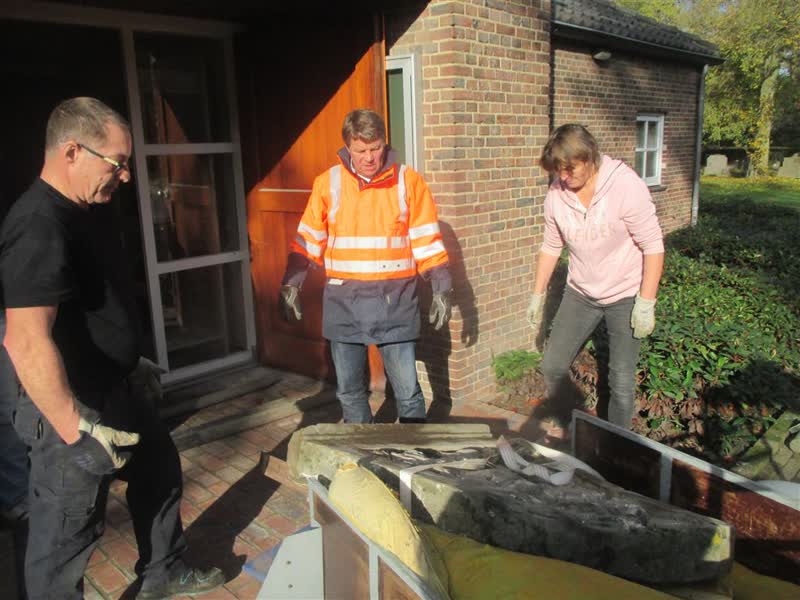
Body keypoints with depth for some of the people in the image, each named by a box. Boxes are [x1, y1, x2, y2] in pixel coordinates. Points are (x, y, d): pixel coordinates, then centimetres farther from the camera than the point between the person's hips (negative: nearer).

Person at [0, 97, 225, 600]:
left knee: (160, 472, 24)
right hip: (77, 408, -10)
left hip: (119, 388, 10)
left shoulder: (88, 211, 6)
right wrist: (77, 429, -32)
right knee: (67, 534, 7)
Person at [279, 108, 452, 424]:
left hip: (395, 300, -1)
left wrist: (441, 288, -2)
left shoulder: (409, 181, -1)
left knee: (408, 390, 4)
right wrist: (291, 285, 2)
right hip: (344, 301, 2)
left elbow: (427, 241, 1)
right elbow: (308, 239, 7)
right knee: (350, 390, 12)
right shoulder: (328, 183, 2)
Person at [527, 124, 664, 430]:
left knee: (621, 381, -1)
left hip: (625, 296, -4)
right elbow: (551, 247, 5)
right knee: (552, 366, 5)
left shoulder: (626, 186, -22)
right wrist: (538, 295, 7)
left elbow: (653, 246, -17)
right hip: (580, 293, 4)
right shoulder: (556, 193, -8)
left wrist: (646, 303, -19)